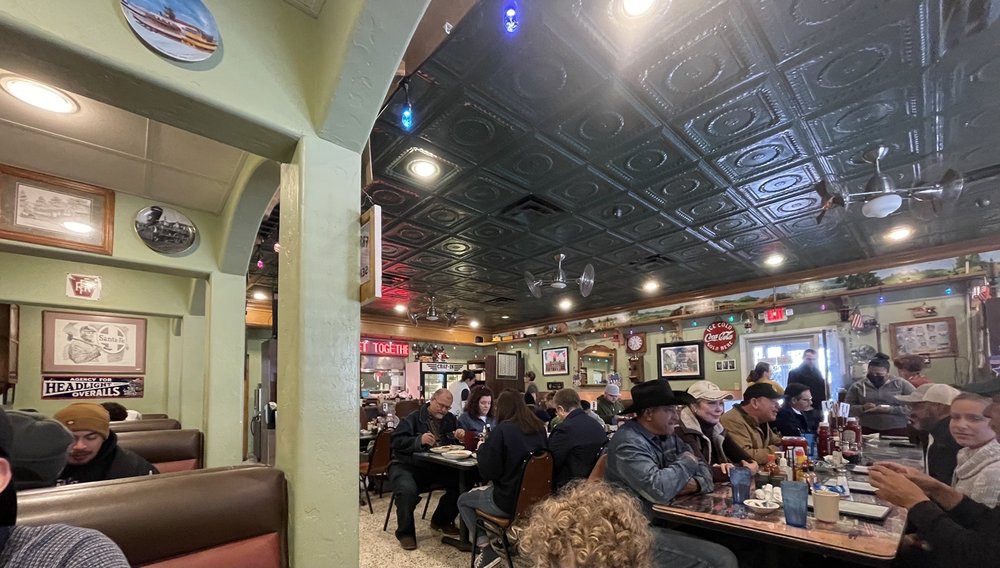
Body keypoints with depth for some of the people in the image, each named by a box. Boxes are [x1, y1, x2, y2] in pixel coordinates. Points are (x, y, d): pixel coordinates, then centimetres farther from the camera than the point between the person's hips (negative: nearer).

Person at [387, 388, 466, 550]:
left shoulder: (450, 419, 12)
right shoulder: (414, 418, -2)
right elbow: (396, 441, -10)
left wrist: (461, 435, -8)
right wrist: (419, 440, -26)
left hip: (437, 467, 4)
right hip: (408, 465, -4)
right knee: (408, 490, -34)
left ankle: (441, 521, 9)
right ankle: (405, 533, -5)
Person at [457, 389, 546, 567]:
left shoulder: (503, 429, -18)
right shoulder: (539, 427, 0)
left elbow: (488, 472, -15)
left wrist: (482, 449, 2)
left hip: (510, 501, -6)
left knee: (463, 500, 19)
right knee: (483, 490, 30)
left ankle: (488, 550, 13)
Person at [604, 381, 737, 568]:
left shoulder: (667, 436, 8)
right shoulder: (628, 443, -20)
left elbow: (703, 468, 11)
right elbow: (659, 490, -30)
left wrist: (696, 483, -13)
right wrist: (686, 463, -12)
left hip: (666, 520, 8)